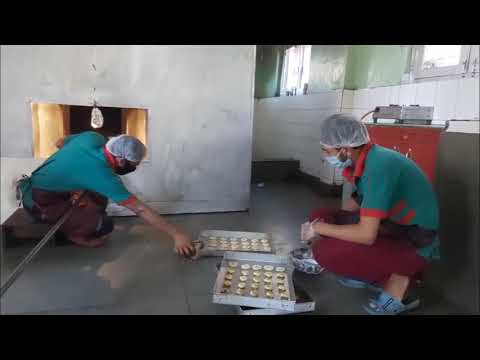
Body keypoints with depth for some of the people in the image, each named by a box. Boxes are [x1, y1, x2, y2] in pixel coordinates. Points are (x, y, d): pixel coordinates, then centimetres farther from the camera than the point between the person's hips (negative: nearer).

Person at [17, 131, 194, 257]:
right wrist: (177, 234, -26)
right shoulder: (103, 175, -30)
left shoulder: (93, 137, -11)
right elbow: (141, 209, -30)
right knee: (104, 225, -17)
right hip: (39, 202, -8)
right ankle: (72, 233, 8)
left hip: (39, 182, 8)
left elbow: (60, 143, 10)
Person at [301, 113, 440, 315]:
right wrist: (319, 224, 5)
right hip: (391, 226, 9)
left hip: (413, 242, -9)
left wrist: (319, 228, -18)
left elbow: (366, 235, -32)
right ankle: (372, 273, 9)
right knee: (320, 217, 2)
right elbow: (359, 201, 16)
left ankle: (397, 282, -5)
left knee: (325, 251, -26)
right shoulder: (364, 159, -1)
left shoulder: (378, 166, -28)